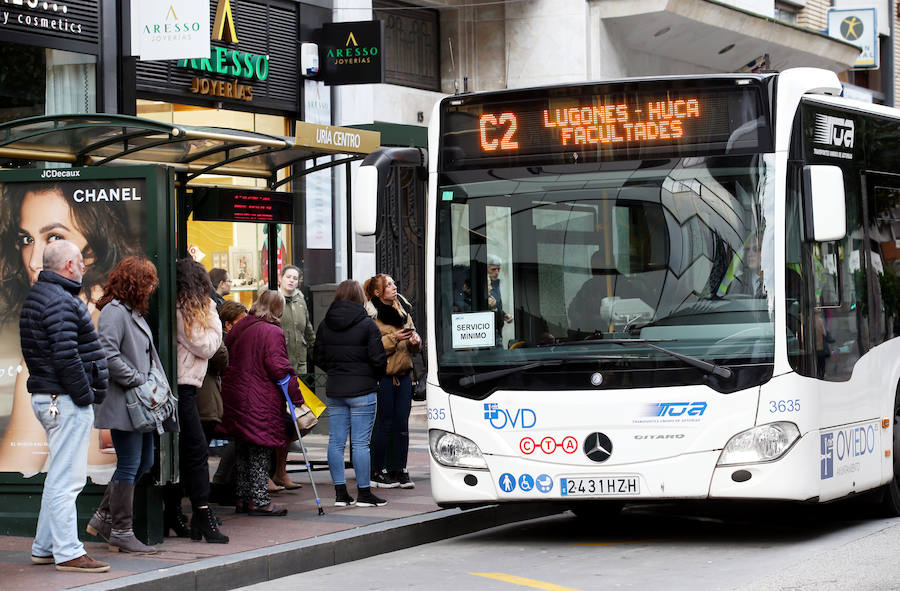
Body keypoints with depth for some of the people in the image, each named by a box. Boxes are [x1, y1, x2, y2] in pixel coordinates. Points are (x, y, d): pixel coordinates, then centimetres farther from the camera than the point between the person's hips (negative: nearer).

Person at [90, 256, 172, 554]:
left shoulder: (133, 312, 18)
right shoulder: (114, 312, -13)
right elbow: (108, 357, -22)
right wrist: (138, 381, -18)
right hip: (123, 403, -10)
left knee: (144, 462, 13)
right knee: (129, 466, -6)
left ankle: (104, 518, 21)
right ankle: (121, 532, 2)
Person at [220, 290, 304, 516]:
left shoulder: (240, 326, 8)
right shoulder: (273, 332, -13)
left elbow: (226, 356, 14)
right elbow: (278, 368, -17)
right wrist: (295, 393, -8)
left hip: (234, 394, 7)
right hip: (261, 401, -7)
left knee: (242, 450, 14)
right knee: (261, 450, 0)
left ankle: (243, 498, 19)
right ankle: (259, 500, 0)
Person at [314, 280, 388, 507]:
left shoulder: (325, 325, 5)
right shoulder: (367, 324, -9)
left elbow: (318, 357, 9)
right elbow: (378, 359, -11)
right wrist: (377, 375, 9)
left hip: (334, 391, 4)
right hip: (362, 391, -4)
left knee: (336, 441, 8)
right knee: (360, 443, -1)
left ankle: (340, 493, 9)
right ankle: (364, 494, 3)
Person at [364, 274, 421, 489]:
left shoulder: (402, 310, 13)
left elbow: (413, 342, 22)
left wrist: (415, 341, 0)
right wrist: (394, 338, -20)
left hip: (403, 373, 6)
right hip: (383, 375, -6)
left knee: (402, 423, 5)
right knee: (385, 423, -3)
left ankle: (400, 470, 11)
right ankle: (378, 472, 7)